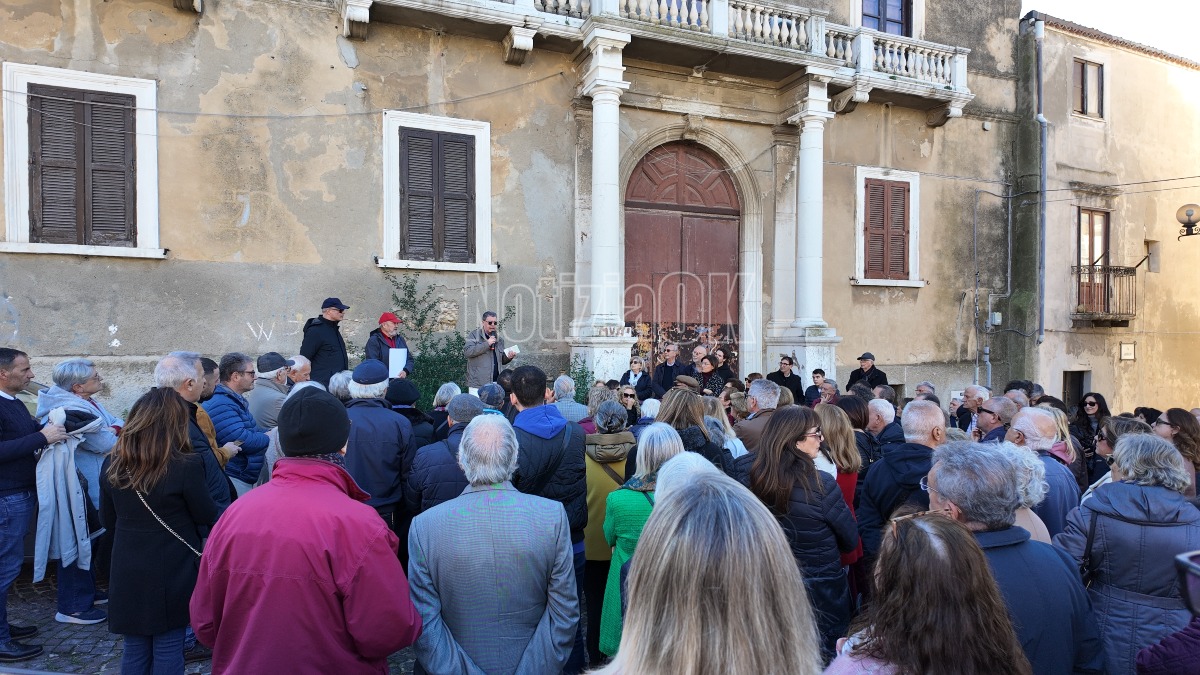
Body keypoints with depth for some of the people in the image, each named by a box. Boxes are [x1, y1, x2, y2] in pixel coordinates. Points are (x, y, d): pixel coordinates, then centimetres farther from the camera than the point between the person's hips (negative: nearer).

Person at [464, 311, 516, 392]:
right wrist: (486, 344, -15)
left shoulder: (499, 339, 18)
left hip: (495, 384, 5)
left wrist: (508, 357, 2)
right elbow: (467, 351, -14)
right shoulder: (474, 335, 2)